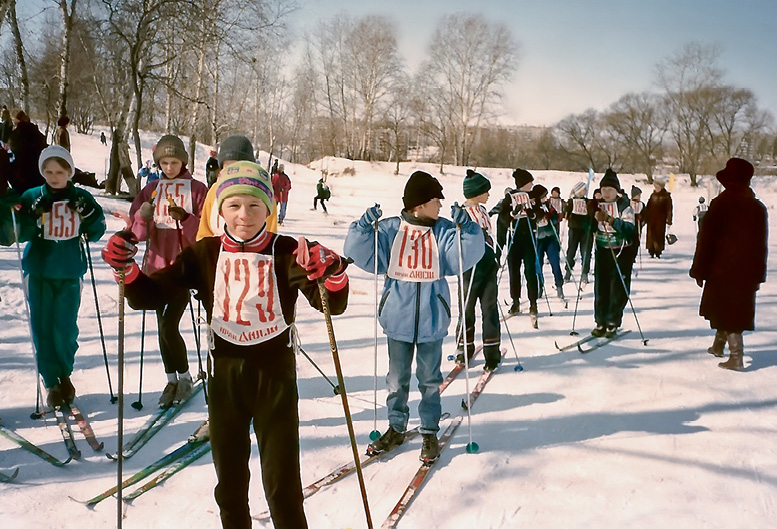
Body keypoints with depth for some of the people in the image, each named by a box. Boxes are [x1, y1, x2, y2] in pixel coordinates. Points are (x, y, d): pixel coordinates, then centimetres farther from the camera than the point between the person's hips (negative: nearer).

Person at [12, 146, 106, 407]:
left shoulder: (81, 198, 2)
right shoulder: (32, 197, 1)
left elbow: (95, 233, 5)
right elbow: (21, 233, -2)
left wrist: (89, 213, -13)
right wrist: (35, 215, -19)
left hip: (70, 273, 0)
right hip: (38, 273, 1)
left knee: (65, 329, -3)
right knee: (42, 328, 2)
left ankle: (65, 374, 24)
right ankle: (51, 383, 17)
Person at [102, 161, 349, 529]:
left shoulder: (286, 253, -10)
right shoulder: (205, 255, -2)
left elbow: (332, 305, -17)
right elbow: (151, 296, -2)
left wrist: (334, 275, -39)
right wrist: (126, 269, -22)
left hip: (275, 375, -3)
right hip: (224, 375, 3)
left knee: (282, 485, 1)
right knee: (229, 481, 19)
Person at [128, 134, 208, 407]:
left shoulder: (197, 189, -1)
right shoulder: (151, 189, 10)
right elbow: (137, 232, 7)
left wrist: (184, 218, -22)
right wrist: (142, 217, -15)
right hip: (157, 264, 4)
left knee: (168, 325, -12)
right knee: (163, 326, 9)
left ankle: (184, 377, 9)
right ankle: (171, 379, 24)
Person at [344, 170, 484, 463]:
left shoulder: (444, 230, -1)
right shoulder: (390, 229, -2)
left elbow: (464, 256, -14)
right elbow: (361, 254, -4)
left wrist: (465, 228, -29)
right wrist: (364, 227, -20)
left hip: (431, 319, 0)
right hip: (398, 318, 0)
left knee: (429, 378, 11)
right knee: (397, 378, 14)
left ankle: (429, 432, 25)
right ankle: (396, 428, 30)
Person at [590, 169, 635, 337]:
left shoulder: (624, 206, -5)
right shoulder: (598, 205, 8)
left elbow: (628, 229, -21)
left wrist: (609, 219, -30)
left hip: (621, 253, -4)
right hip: (602, 251, 4)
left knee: (618, 289, -2)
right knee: (600, 288, 3)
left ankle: (613, 323, 8)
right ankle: (601, 322, 13)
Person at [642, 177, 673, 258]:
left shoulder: (666, 196, -2)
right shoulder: (653, 195, 9)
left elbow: (669, 209, -3)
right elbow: (647, 207, 12)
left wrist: (669, 221, -8)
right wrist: (644, 218, 7)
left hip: (661, 220, -3)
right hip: (651, 219, 3)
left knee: (659, 235, 0)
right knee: (651, 236, 0)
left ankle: (658, 253, 9)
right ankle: (652, 253, 5)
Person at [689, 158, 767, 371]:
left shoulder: (721, 203, -10)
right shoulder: (758, 207, 5)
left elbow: (706, 239, -10)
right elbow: (762, 244, 9)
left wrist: (699, 270, -4)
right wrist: (758, 274, 15)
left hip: (722, 268, -5)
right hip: (747, 271, 5)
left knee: (726, 311, 2)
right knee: (737, 311, 18)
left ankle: (736, 357, -4)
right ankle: (718, 345, 33)